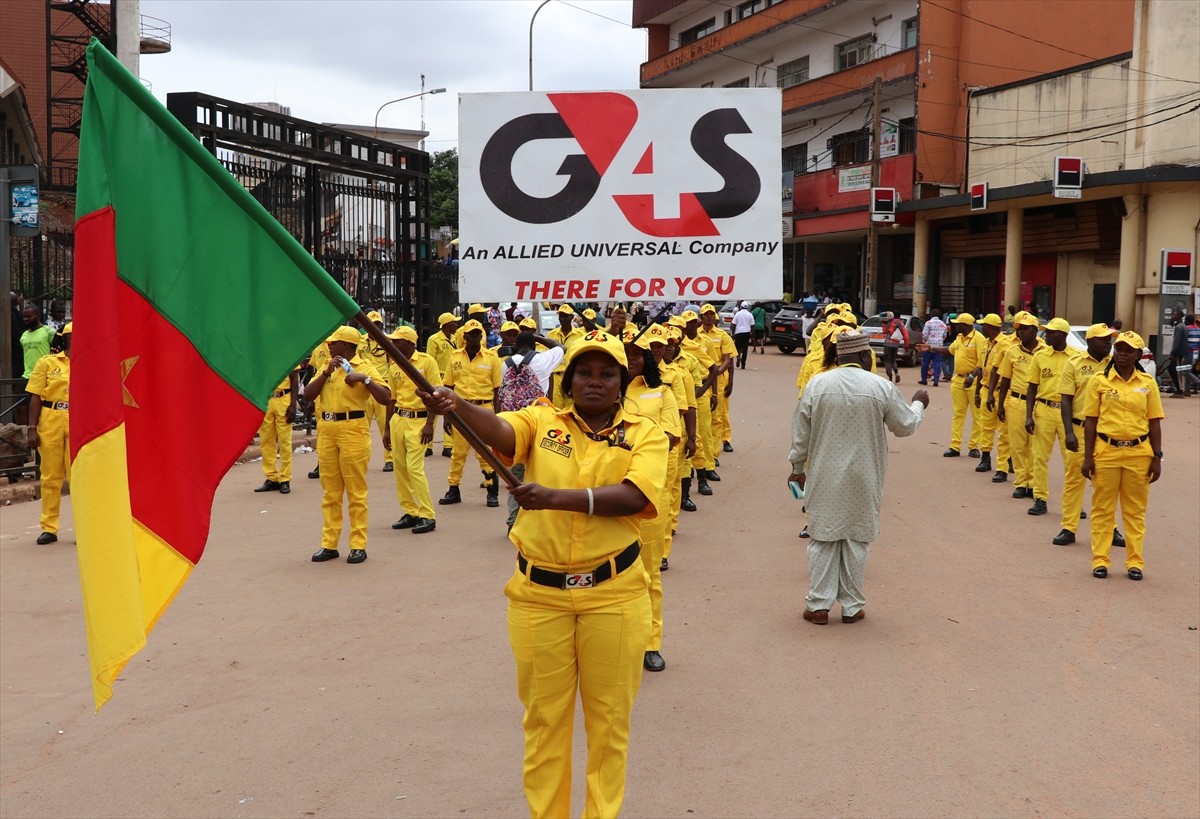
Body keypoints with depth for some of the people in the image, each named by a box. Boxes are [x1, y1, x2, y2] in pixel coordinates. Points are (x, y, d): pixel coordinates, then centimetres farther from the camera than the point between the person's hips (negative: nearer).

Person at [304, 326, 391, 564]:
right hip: (326, 431, 6)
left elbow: (385, 398, -11)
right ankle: (329, 544, 16)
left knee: (356, 491, -1)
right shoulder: (326, 368, 15)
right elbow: (307, 395, 3)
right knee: (330, 492, 10)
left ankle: (358, 545, 4)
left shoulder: (364, 367, -2)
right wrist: (327, 372, -6)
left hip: (353, 431, -6)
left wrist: (365, 379, -21)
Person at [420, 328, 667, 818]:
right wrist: (456, 405, -42)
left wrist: (557, 497, -30)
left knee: (609, 718, 12)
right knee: (544, 718, 13)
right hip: (539, 594, 1)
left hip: (614, 594, 0)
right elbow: (499, 432, -21)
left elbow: (633, 496, -18)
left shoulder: (645, 435, -1)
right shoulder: (543, 422, 1)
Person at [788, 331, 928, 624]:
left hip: (824, 478, 1)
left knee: (823, 539, 10)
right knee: (857, 540, 11)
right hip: (863, 479, 0)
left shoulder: (816, 384, -6)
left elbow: (801, 433, -1)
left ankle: (818, 605, 12)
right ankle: (851, 606, 18)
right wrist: (918, 404, 23)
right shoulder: (882, 387, -9)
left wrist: (798, 467, 13)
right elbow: (906, 426, 3)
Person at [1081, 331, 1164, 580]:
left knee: (1136, 510, 8)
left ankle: (1135, 562, 16)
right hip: (1106, 452, -1)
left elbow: (1154, 422, 7)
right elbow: (1090, 421, 1)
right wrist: (1088, 457, -3)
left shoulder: (1147, 383, 5)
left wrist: (1156, 457, 1)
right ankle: (1100, 560, 12)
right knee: (1102, 509, 5)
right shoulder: (1099, 381, 1)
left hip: (1138, 454, 1)